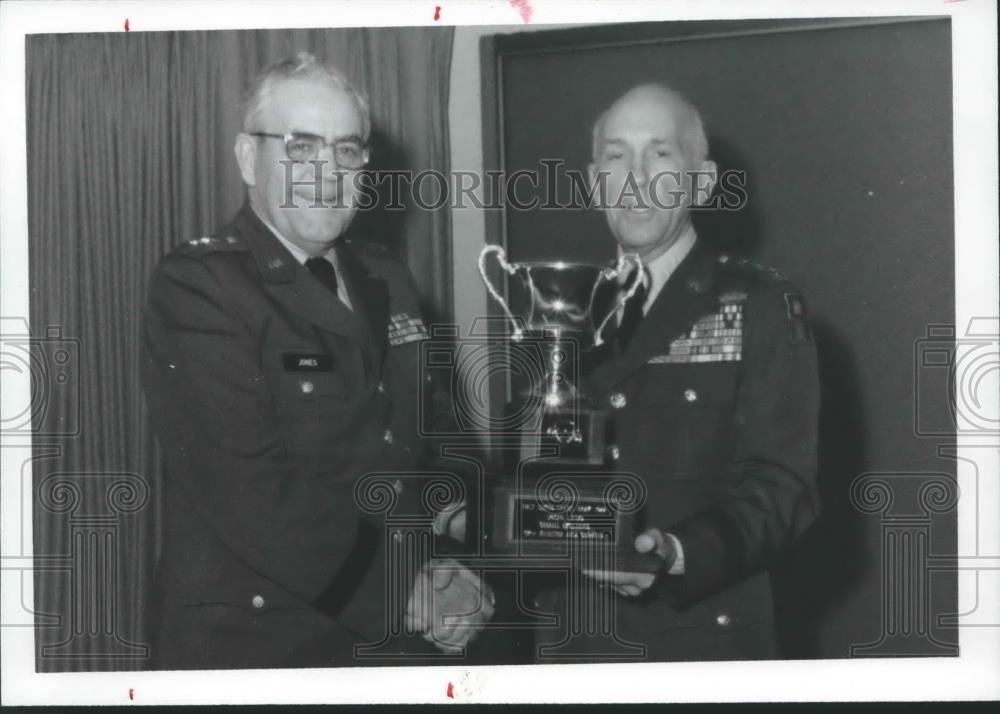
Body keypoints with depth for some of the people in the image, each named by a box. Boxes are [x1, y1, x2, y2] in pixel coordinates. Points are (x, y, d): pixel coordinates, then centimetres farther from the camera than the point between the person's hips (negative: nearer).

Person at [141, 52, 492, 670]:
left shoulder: (387, 282, 9)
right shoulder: (195, 287, -12)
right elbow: (256, 495, -21)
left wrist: (457, 564, -8)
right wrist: (405, 590, -20)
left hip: (392, 639, 6)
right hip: (253, 643, -6)